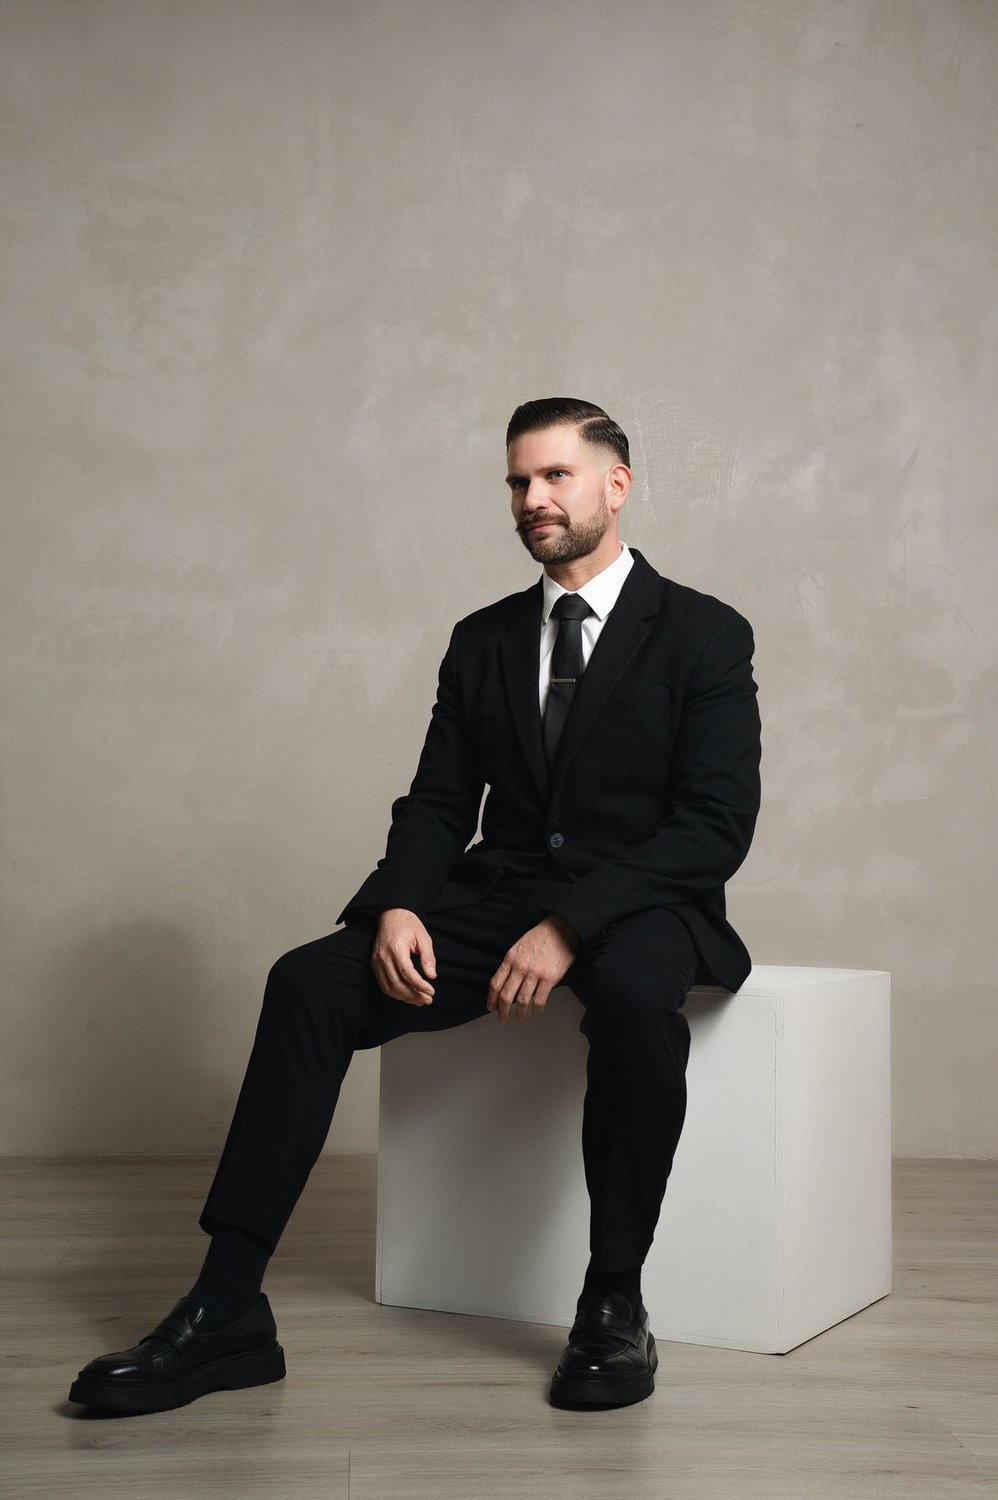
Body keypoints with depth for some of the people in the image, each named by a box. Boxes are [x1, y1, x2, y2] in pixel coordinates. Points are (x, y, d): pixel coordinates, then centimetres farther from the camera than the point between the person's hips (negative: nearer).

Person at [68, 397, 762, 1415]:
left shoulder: (705, 634, -1)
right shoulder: (482, 641, 15)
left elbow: (716, 823, -11)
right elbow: (436, 805, 11)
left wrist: (570, 927, -23)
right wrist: (397, 906, -12)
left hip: (638, 910, -4)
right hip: (495, 900, 4)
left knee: (634, 987, -39)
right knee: (308, 982, -19)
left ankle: (613, 1306, -23)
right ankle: (226, 1311, -20)